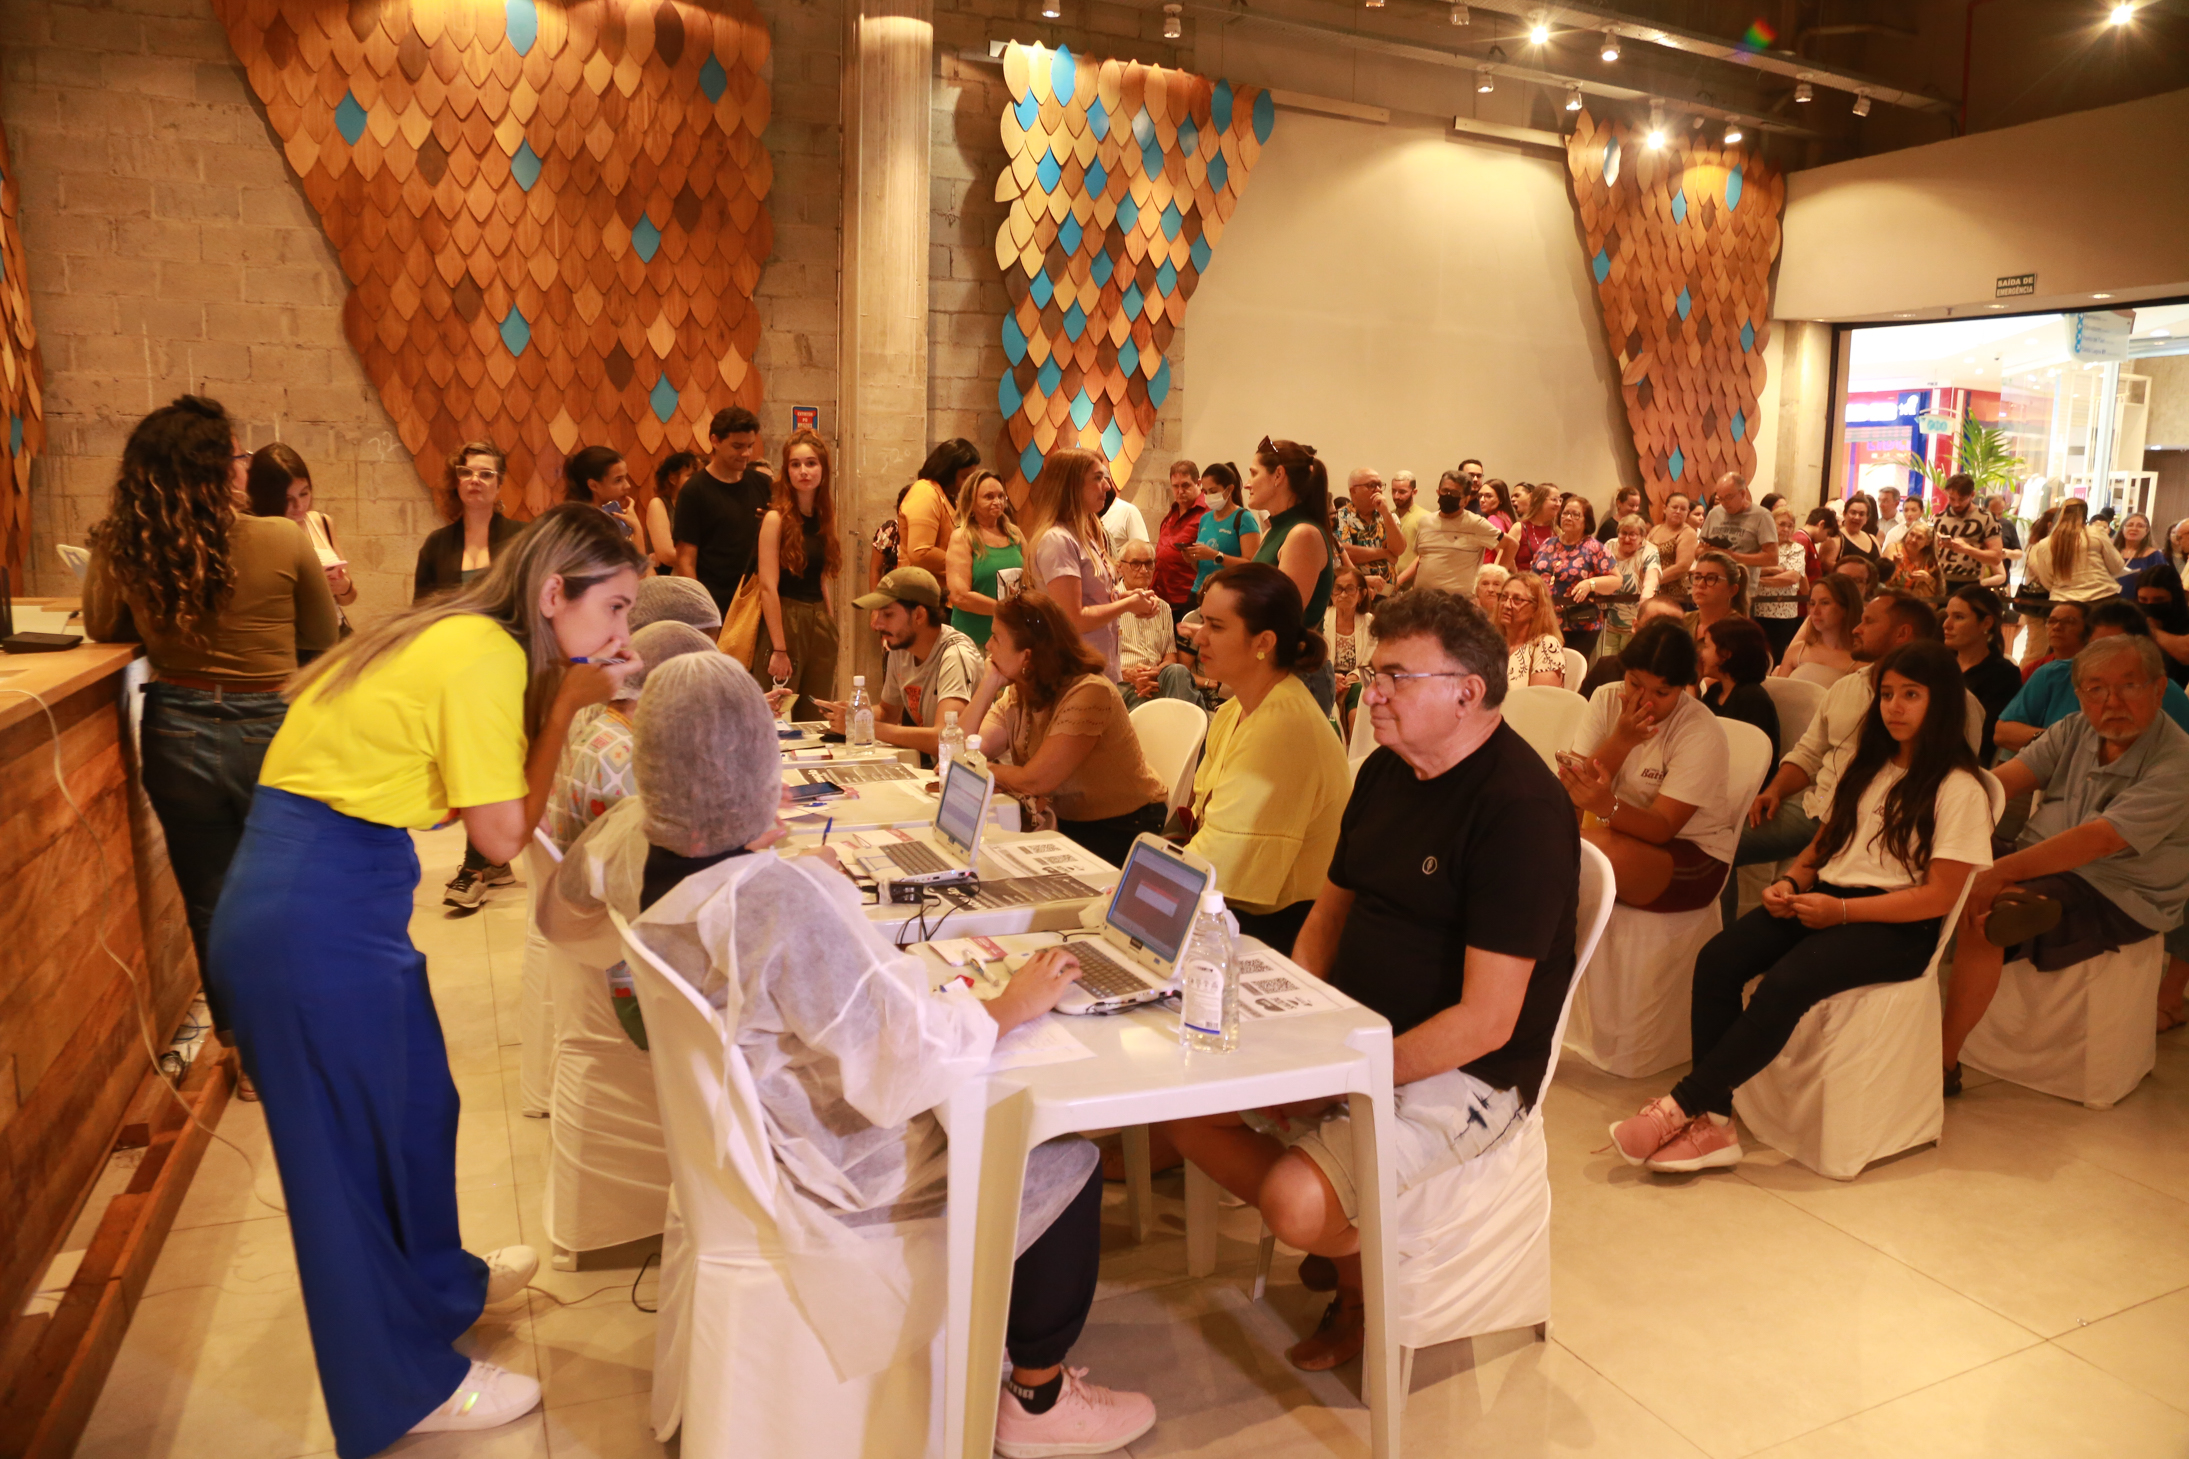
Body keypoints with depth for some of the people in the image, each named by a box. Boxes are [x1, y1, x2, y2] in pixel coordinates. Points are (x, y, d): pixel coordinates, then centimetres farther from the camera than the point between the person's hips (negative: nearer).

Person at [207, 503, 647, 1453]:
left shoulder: (461, 637, 8)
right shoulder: (487, 654, -19)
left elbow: (461, 797, 8)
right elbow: (502, 835, -15)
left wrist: (562, 699, 1)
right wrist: (567, 706, -11)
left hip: (303, 898, 9)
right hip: (319, 920, -9)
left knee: (415, 1102, 24)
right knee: (353, 1140, 8)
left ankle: (440, 1283, 48)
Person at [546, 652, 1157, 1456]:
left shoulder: (628, 839, -14)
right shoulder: (778, 902, -39)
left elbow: (566, 906, 12)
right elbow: (905, 1066, -35)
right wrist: (1011, 1006, -18)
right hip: (821, 1175, -9)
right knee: (1065, 1165, 7)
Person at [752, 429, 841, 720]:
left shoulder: (824, 518, 9)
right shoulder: (776, 518, -9)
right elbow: (768, 587, -14)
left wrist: (830, 626, 6)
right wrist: (779, 650, -18)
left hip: (820, 625, 6)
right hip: (785, 622, -6)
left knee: (815, 718, 10)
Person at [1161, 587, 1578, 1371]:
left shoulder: (1520, 808, -21)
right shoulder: (1385, 771, 6)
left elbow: (1486, 1020, -23)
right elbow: (1329, 915, 14)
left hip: (1462, 1072, -8)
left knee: (1295, 1201, -25)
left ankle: (1365, 1274, 11)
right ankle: (1341, 1243, 16)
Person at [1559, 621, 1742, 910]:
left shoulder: (1701, 734, -15)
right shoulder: (1606, 699, -2)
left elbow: (1663, 828, -22)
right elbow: (1571, 795, -10)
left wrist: (1607, 806, -42)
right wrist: (1620, 741, -24)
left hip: (1692, 854, -4)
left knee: (1603, 847, -35)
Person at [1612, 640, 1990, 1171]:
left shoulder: (1959, 789, -3)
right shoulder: (1867, 768, 20)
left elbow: (1940, 895, -10)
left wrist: (1841, 910, -17)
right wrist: (1791, 883, 2)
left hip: (1897, 927, -6)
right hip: (1826, 899, 7)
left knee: (1783, 985, -34)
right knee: (1717, 959, -22)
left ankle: (1680, 1106, -25)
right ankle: (1713, 1124, -25)